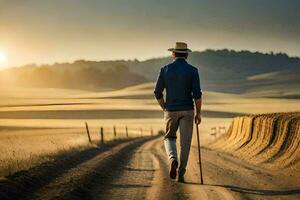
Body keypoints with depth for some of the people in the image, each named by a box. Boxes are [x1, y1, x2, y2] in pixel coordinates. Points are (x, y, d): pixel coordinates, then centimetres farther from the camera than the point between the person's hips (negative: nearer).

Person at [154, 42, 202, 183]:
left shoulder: (165, 69, -1)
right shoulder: (192, 70, -6)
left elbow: (158, 93, 0)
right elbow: (197, 94, -12)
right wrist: (199, 113, 0)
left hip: (171, 111, 1)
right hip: (187, 111, -1)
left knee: (169, 138, 20)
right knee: (185, 143, 7)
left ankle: (173, 159, -9)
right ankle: (181, 174, 5)